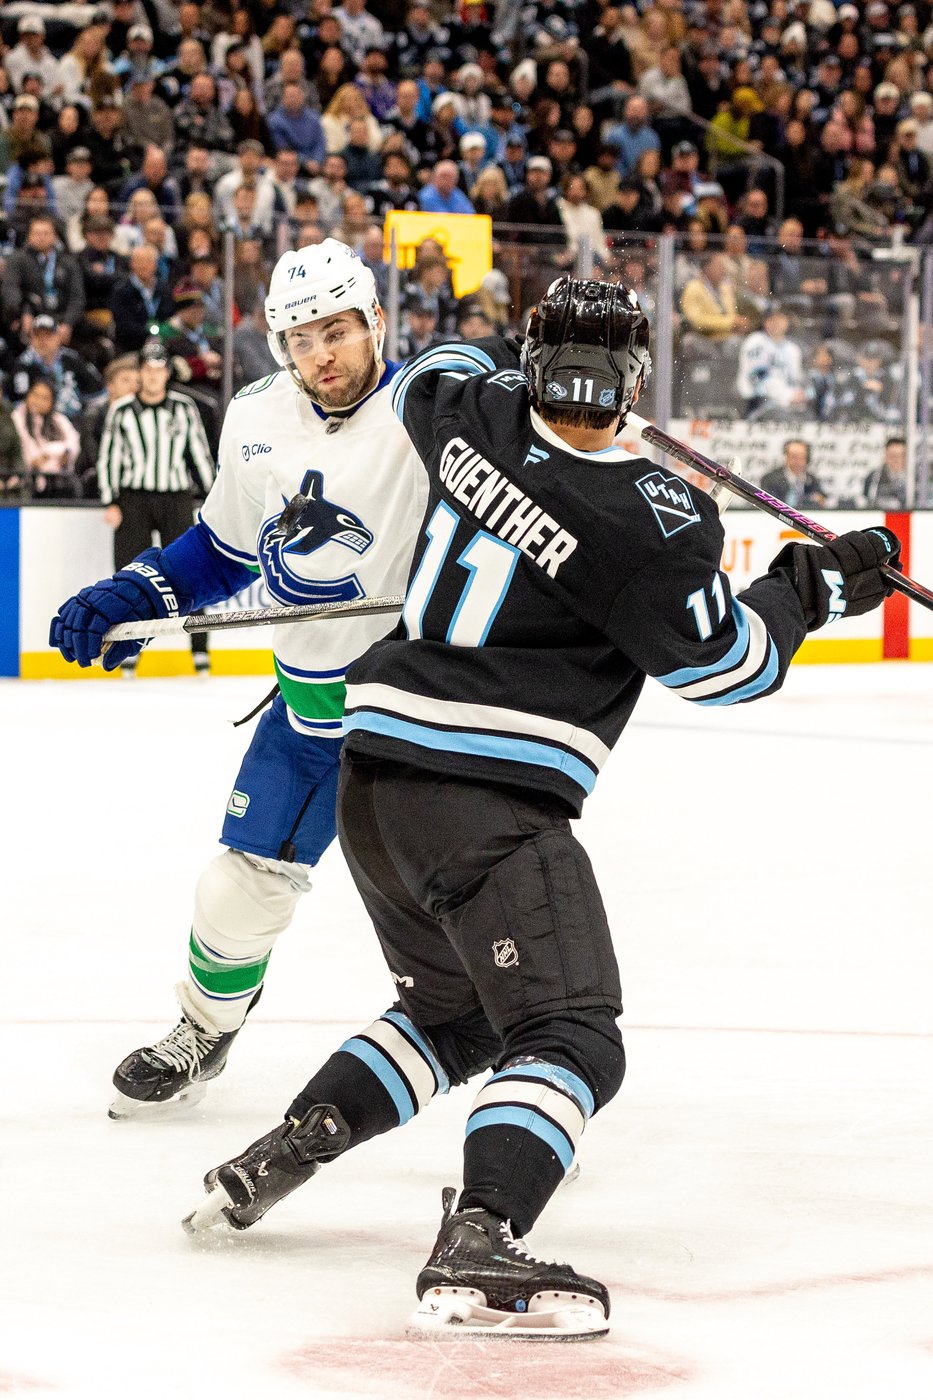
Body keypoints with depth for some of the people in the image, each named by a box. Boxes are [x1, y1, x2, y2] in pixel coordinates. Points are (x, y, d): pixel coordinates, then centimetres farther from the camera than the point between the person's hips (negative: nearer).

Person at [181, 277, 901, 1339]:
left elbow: (422, 383, 32)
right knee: (572, 1039, -13)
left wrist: (508, 348, 48)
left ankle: (274, 1159, 25)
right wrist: (818, 583, 12)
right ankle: (476, 1257, -34)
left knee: (455, 1010, 28)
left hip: (374, 774, 9)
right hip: (488, 803, -9)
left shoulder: (476, 413, 6)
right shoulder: (652, 520, -13)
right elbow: (721, 664, -3)